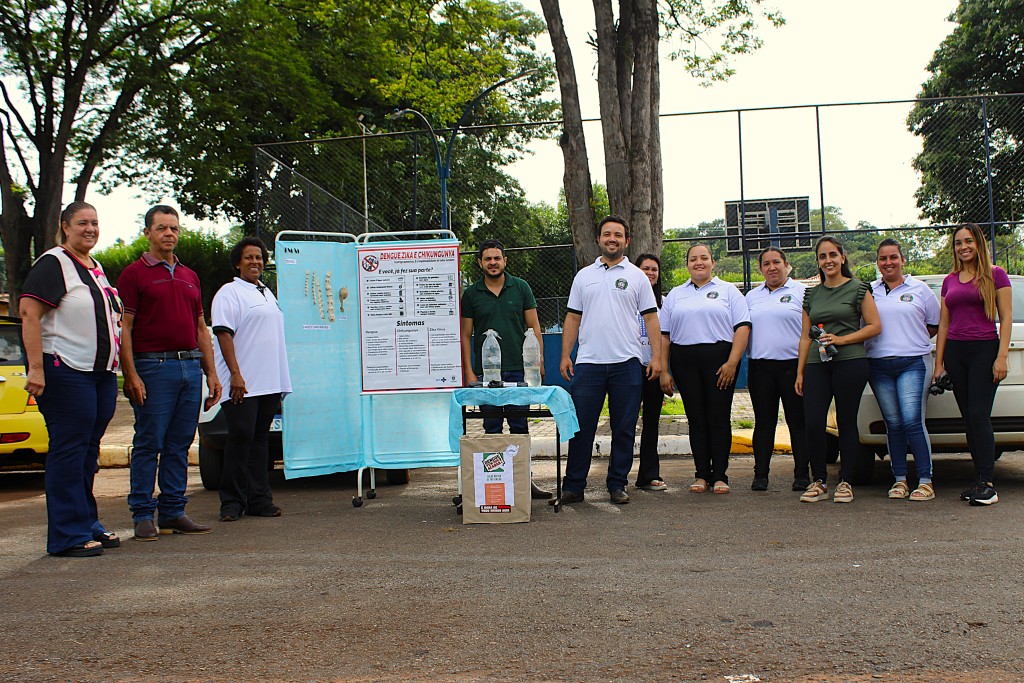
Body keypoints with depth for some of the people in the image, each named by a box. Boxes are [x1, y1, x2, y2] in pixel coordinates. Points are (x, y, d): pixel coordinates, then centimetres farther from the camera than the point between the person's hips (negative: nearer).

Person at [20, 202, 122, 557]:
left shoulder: (96, 268, 20)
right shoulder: (52, 264, -6)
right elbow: (29, 313, -15)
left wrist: (118, 368, 23)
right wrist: (35, 367, -23)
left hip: (102, 372, 8)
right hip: (65, 371, -8)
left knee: (89, 451, 12)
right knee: (69, 450, -6)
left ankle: (87, 524, 21)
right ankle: (68, 535, -1)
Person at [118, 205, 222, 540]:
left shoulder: (190, 276, 19)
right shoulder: (134, 273, 0)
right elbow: (123, 328, -6)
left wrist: (211, 372, 14)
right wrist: (131, 375, -14)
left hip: (190, 366, 6)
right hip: (153, 366, -6)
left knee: (179, 445, 8)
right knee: (149, 444, -3)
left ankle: (173, 512, 14)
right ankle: (143, 515, 4)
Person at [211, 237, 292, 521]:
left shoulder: (267, 293, 22)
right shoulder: (229, 292, -2)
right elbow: (223, 333, -12)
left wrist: (281, 381, 21)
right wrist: (235, 374, -21)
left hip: (269, 381, 7)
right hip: (242, 383, -7)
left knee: (260, 439, 8)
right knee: (241, 438, -9)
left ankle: (259, 499, 12)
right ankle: (232, 503, -3)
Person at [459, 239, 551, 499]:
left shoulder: (521, 287, 5)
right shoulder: (471, 294, 6)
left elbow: (533, 327, 6)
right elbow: (465, 334, 6)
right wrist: (469, 371, -1)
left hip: (518, 369, 0)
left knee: (519, 426, 5)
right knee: (492, 428, 4)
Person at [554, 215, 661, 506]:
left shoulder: (637, 276, 7)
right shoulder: (584, 276, 12)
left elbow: (651, 318, 4)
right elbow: (573, 318, 12)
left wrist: (656, 356, -5)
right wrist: (565, 355, 3)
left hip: (626, 363, -1)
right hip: (588, 362, 1)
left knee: (624, 429, 5)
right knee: (581, 427, 1)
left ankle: (617, 485, 15)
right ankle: (573, 487, 9)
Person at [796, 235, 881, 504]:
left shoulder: (858, 289, 3)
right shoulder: (811, 295, 15)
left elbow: (875, 326, -2)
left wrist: (840, 339, -12)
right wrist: (800, 372, 11)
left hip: (850, 363, -3)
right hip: (816, 365, 4)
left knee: (846, 422, 0)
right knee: (812, 424, -6)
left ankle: (845, 482, 11)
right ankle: (819, 481, 8)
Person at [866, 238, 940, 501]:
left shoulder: (919, 289, 8)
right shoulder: (869, 291, 12)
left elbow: (935, 324, 12)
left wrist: (913, 340, 4)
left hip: (913, 363, -2)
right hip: (879, 366, 3)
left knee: (912, 420, -12)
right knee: (893, 424, 5)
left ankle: (925, 480, -7)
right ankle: (900, 480, 10)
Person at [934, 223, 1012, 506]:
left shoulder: (995, 275, 1)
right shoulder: (950, 281, 14)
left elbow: (1006, 318, -3)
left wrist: (1002, 356, -12)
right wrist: (939, 362, 12)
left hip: (984, 350, -5)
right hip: (955, 352, 5)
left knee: (979, 416, -13)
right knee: (969, 419, 4)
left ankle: (988, 485, -13)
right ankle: (982, 480, 9)